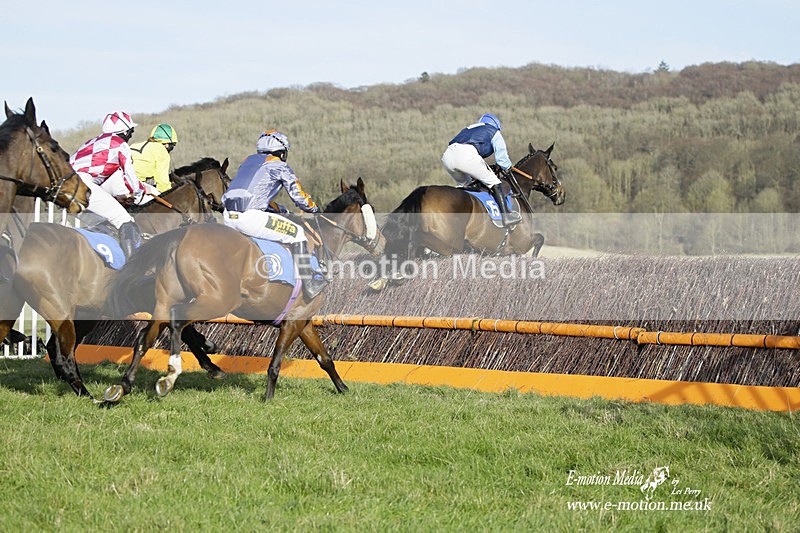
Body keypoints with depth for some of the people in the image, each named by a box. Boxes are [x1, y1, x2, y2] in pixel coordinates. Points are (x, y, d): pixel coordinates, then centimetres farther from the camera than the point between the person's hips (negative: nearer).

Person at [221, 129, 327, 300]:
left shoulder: (249, 160, 27)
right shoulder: (279, 166, 8)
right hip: (250, 217, -7)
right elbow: (299, 196, 9)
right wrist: (315, 209, 29)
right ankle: (309, 285, 2)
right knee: (297, 234, 4)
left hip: (228, 216, 7)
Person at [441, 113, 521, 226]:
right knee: (493, 182, 7)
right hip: (467, 155, -6)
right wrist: (508, 168, 39)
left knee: (464, 183, 30)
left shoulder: (468, 129, 40)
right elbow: (501, 157, 16)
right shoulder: (494, 132, 24)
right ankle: (506, 215, 0)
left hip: (447, 154, 6)